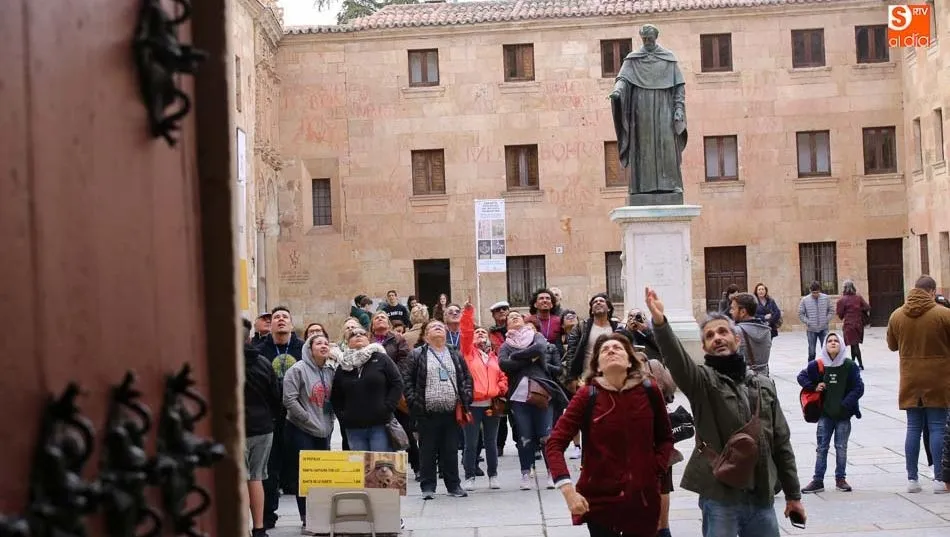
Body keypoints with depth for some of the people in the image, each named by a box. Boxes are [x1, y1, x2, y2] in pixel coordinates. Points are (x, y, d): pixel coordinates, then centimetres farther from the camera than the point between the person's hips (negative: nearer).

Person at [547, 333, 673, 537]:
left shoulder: (649, 392, -3)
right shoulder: (587, 395, -9)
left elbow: (665, 438, 12)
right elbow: (555, 444, -11)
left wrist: (656, 470, -3)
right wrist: (567, 490, -22)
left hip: (643, 498, 2)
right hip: (599, 499, -2)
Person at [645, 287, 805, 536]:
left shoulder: (764, 385, 12)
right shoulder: (702, 380, -3)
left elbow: (781, 443, 14)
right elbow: (677, 359, -25)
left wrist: (793, 494, 13)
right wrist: (660, 323, -44)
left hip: (761, 498, 4)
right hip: (720, 498, -4)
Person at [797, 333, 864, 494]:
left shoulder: (849, 366, -6)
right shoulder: (818, 365, -2)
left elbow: (858, 388, -7)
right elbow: (801, 377, 11)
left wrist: (845, 404, -14)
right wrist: (813, 387, -6)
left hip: (843, 415, -1)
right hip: (825, 414, 1)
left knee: (841, 447, 7)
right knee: (822, 447, 5)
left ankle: (840, 479, 19)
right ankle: (818, 481, 9)